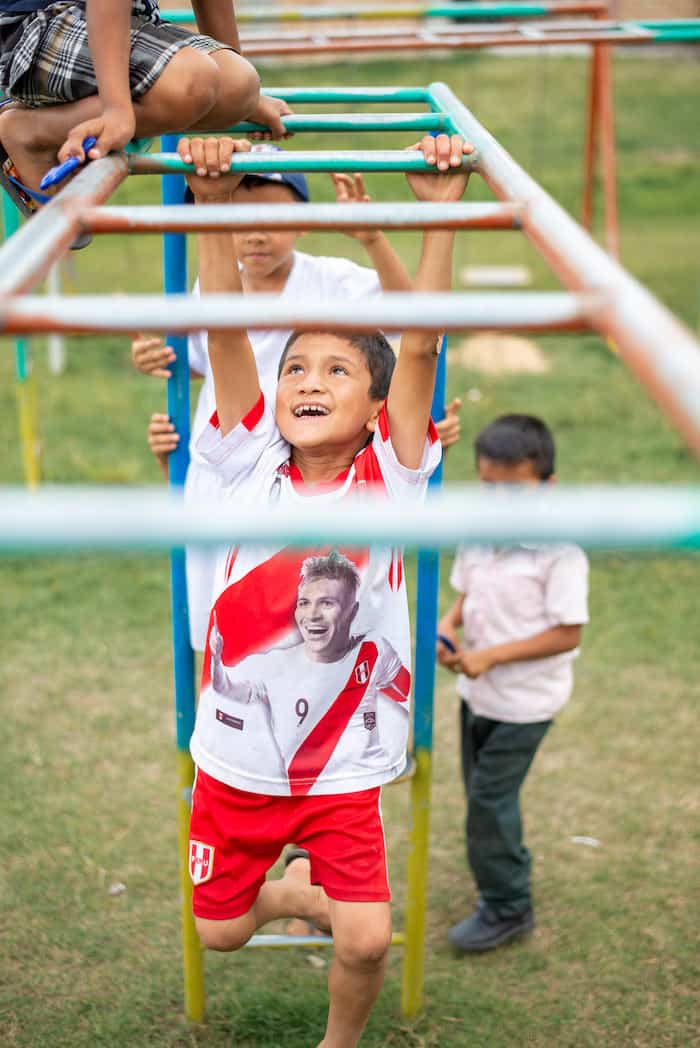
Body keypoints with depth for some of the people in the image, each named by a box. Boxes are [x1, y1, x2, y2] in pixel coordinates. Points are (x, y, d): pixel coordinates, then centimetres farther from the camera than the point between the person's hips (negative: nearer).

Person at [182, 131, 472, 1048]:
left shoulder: (390, 475, -9)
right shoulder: (252, 459, -7)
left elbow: (420, 344, -18)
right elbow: (223, 327, -14)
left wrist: (440, 211, -24)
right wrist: (214, 203, -22)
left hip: (341, 764, -1)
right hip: (234, 755, 2)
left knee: (367, 940, -7)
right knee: (221, 930, 14)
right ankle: (297, 891, 48)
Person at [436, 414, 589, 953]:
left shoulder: (560, 553, -22)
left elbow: (568, 634, -22)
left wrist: (491, 655, -25)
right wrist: (447, 627, -11)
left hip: (525, 700, -7)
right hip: (477, 691, 7)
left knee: (489, 798, -1)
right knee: (487, 793, 21)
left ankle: (506, 906, 18)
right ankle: (512, 872, 44)